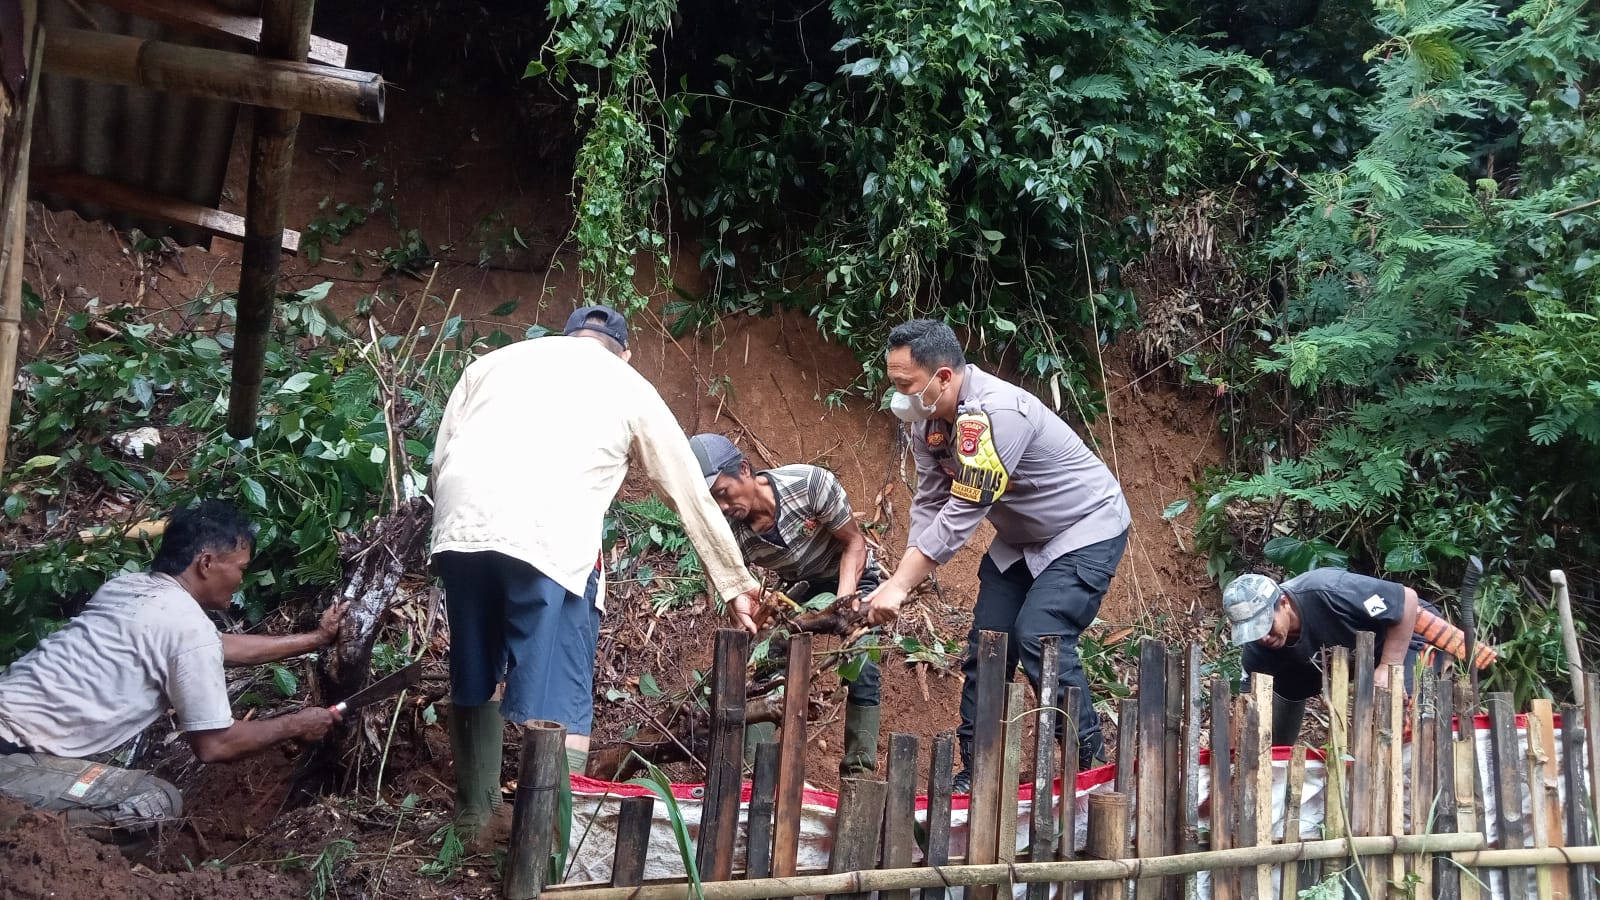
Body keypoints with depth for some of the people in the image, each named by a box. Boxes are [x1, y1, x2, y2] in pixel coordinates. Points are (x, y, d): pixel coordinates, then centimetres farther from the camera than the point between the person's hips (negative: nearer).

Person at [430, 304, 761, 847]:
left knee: (474, 684, 21)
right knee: (557, 708, 2)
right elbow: (694, 498, 28)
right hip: (549, 539, -4)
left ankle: (475, 820, 35)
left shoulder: (498, 360, 30)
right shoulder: (630, 388, 24)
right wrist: (735, 586, 36)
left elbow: (440, 458, 20)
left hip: (459, 526, 4)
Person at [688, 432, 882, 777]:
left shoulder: (811, 483, -34)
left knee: (861, 667, -19)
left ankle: (858, 768, -10)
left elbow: (854, 542, -20)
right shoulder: (729, 533, -25)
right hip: (800, 589, 3)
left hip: (853, 579, -3)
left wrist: (844, 600, -33)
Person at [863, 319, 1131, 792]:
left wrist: (899, 585, -32)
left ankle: (1089, 763, -6)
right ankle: (975, 772, 10)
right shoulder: (928, 418, -8)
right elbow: (929, 504, -5)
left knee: (1039, 637, -21)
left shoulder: (995, 414, -35)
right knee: (987, 643, 2)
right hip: (1019, 537, 8)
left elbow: (961, 514, -35)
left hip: (1086, 528, -8)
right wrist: (902, 579, -18)